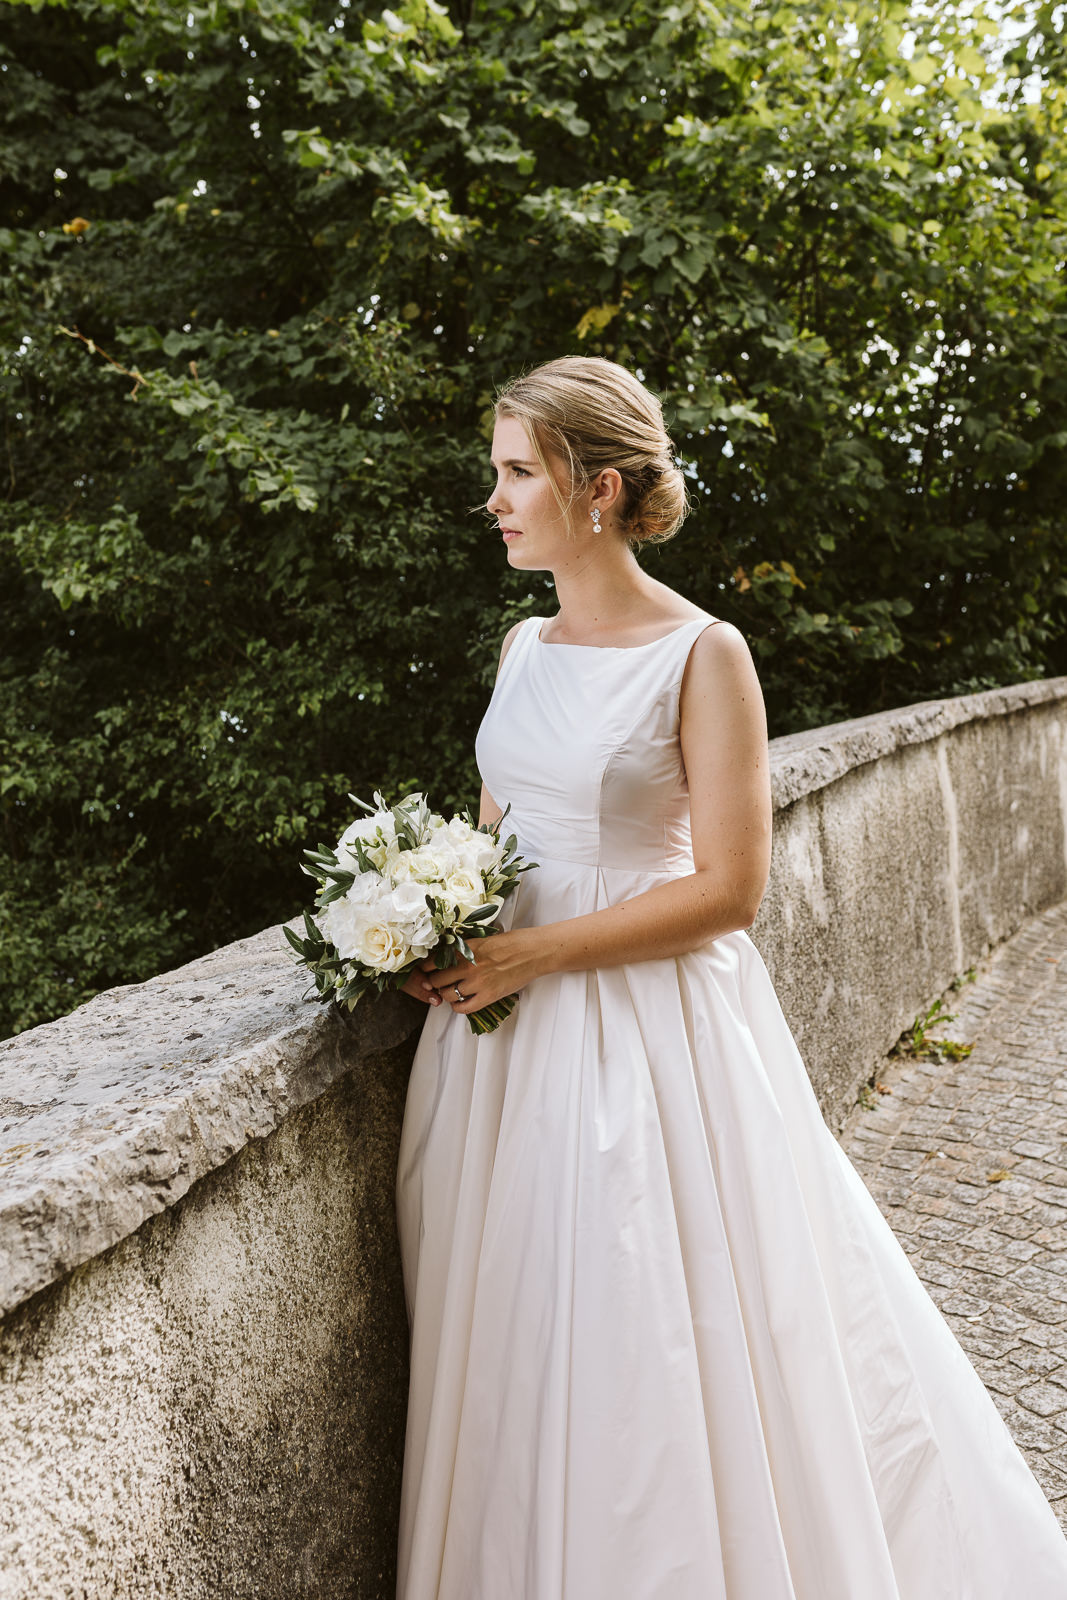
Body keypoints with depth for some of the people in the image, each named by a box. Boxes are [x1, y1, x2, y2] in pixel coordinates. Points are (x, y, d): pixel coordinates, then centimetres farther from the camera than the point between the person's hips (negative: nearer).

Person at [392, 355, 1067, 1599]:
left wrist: (529, 955, -17)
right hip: (507, 1029, 6)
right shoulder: (524, 646, 9)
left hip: (650, 1031, -6)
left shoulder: (702, 655, -11)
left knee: (658, 1346, 6)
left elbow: (727, 890, -15)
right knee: (523, 1345, 16)